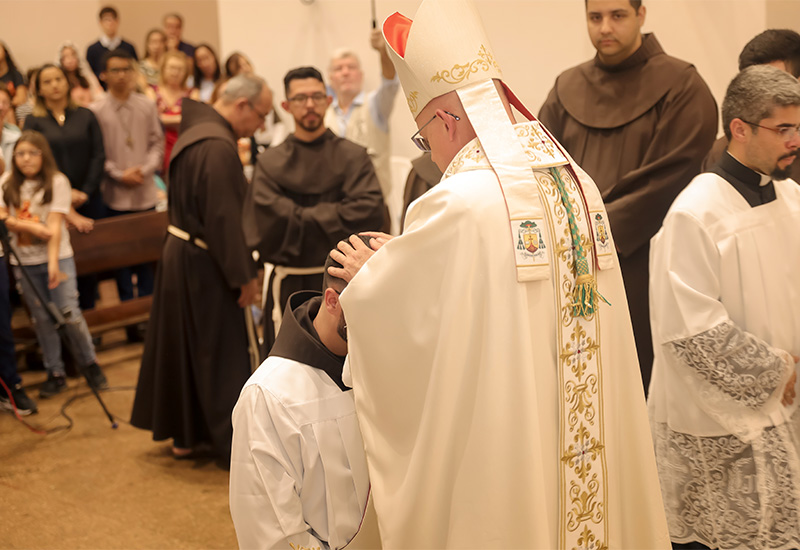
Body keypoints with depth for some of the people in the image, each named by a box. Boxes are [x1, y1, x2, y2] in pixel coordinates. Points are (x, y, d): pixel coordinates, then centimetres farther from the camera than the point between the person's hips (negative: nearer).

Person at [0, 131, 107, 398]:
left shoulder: (57, 181, -8)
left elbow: (54, 225, -15)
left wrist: (53, 263, -24)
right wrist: (32, 227, -17)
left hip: (57, 257, -3)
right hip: (23, 261, 3)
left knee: (69, 314, -5)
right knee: (42, 319, 9)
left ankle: (90, 364, 14)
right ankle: (55, 373, 19)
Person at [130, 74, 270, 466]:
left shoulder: (195, 130, 10)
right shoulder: (218, 147, -23)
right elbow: (224, 218, -24)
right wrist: (243, 276, -17)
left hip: (180, 254, 10)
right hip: (204, 266, -10)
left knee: (186, 346, 18)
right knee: (223, 356, 0)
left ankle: (185, 434, 30)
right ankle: (236, 445, 10)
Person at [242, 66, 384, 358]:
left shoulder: (352, 156, 1)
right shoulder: (270, 162, 3)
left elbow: (370, 212, -15)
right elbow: (268, 223, -11)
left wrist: (300, 218, -11)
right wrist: (332, 217, -11)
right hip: (289, 288, 1)